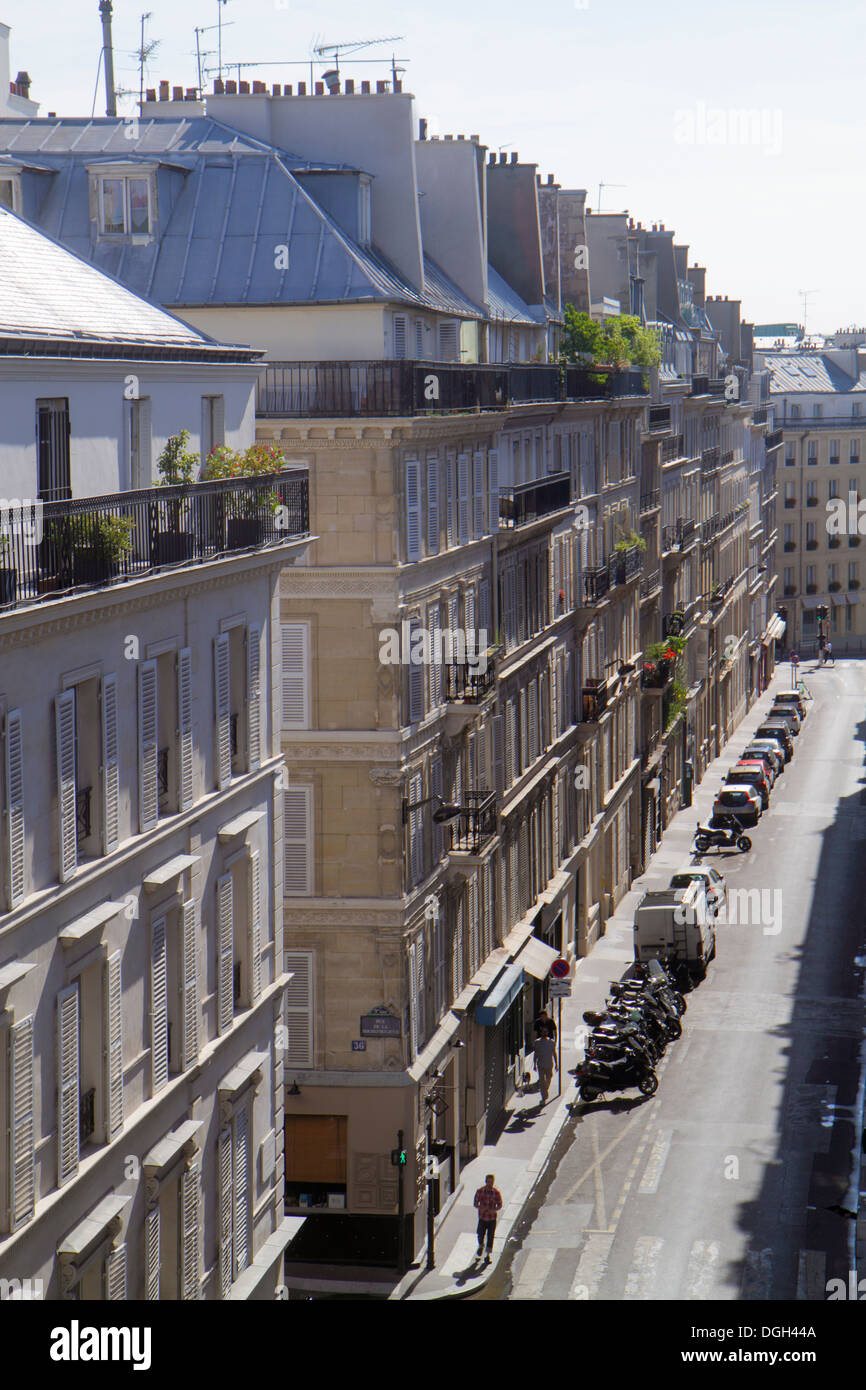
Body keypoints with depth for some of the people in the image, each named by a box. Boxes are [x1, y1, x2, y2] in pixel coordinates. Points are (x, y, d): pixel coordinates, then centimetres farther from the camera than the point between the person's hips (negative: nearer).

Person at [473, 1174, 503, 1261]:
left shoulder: (496, 1192, -6)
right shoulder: (480, 1191, -5)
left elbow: (500, 1205, 1)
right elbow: (475, 1204, 2)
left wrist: (494, 1210, -19)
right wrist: (480, 1207, -20)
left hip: (492, 1219, -1)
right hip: (482, 1218, 1)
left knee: (490, 1237, 3)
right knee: (480, 1235, 5)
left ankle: (488, 1254, 15)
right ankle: (481, 1246, 39)